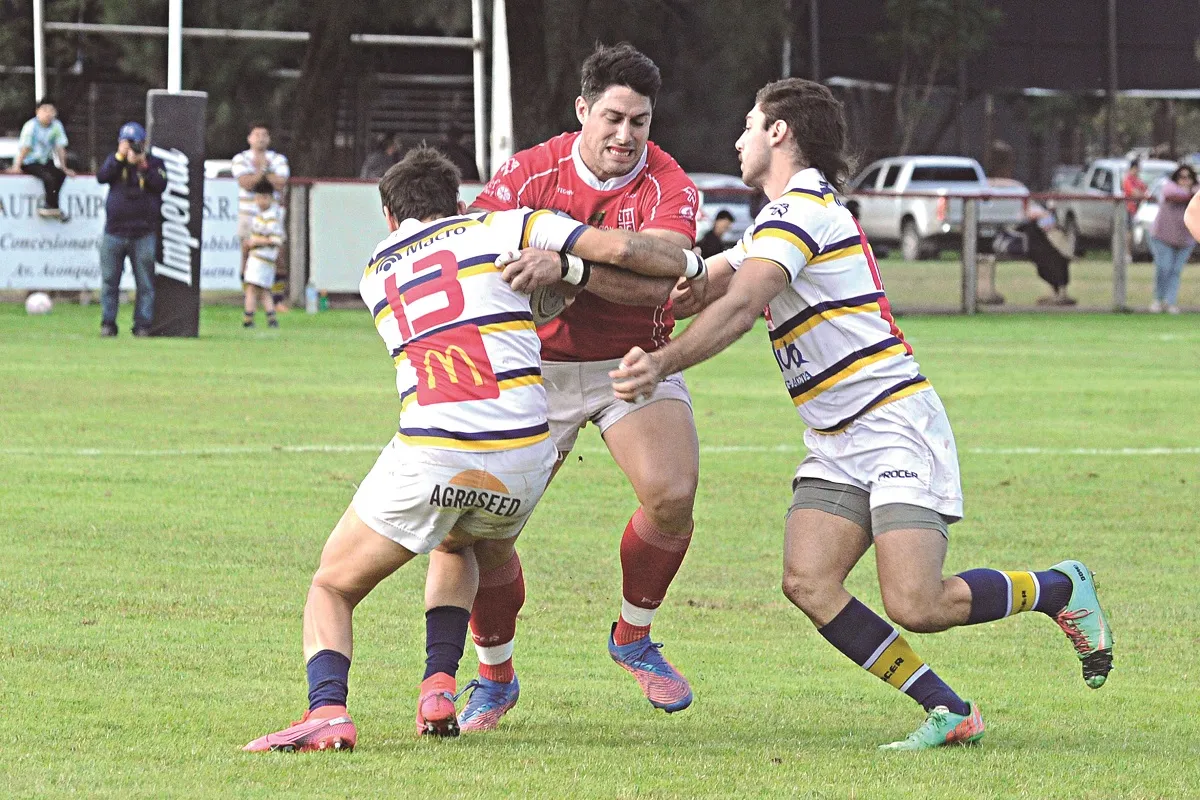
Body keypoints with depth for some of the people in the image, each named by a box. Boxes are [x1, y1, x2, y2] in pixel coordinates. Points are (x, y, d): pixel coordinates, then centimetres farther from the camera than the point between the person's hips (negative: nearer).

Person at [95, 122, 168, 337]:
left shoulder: (154, 163, 7)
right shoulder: (114, 161, 11)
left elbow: (160, 185, -9)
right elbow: (101, 177, -7)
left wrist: (144, 167, -17)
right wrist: (120, 157, -12)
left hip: (144, 234, -1)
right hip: (114, 233, 1)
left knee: (145, 284, 0)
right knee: (109, 281, 2)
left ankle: (143, 324, 5)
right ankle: (108, 323, 9)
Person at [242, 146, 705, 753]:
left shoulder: (376, 273, 22)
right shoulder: (499, 228, 14)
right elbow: (619, 249, 7)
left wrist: (561, 270, 34)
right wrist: (694, 266, 23)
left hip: (427, 456, -1)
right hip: (524, 458, 1)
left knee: (331, 590, 14)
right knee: (458, 548, 36)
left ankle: (327, 709, -15)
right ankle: (439, 688, 14)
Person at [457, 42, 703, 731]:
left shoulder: (670, 189, -14)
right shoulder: (532, 171, -8)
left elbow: (654, 280, -30)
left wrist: (570, 265, -46)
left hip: (635, 363, -1)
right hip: (539, 365, 1)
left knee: (673, 494, -24)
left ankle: (634, 638, 4)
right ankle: (495, 676, 15)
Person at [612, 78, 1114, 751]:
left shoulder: (803, 208, -12)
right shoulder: (784, 217, 20)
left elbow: (739, 308, -25)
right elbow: (703, 289, 22)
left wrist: (663, 365, -33)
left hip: (896, 424, -10)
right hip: (836, 443, 10)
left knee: (915, 606, -19)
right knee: (809, 583, -11)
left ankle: (1060, 588, 8)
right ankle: (950, 712, -6)